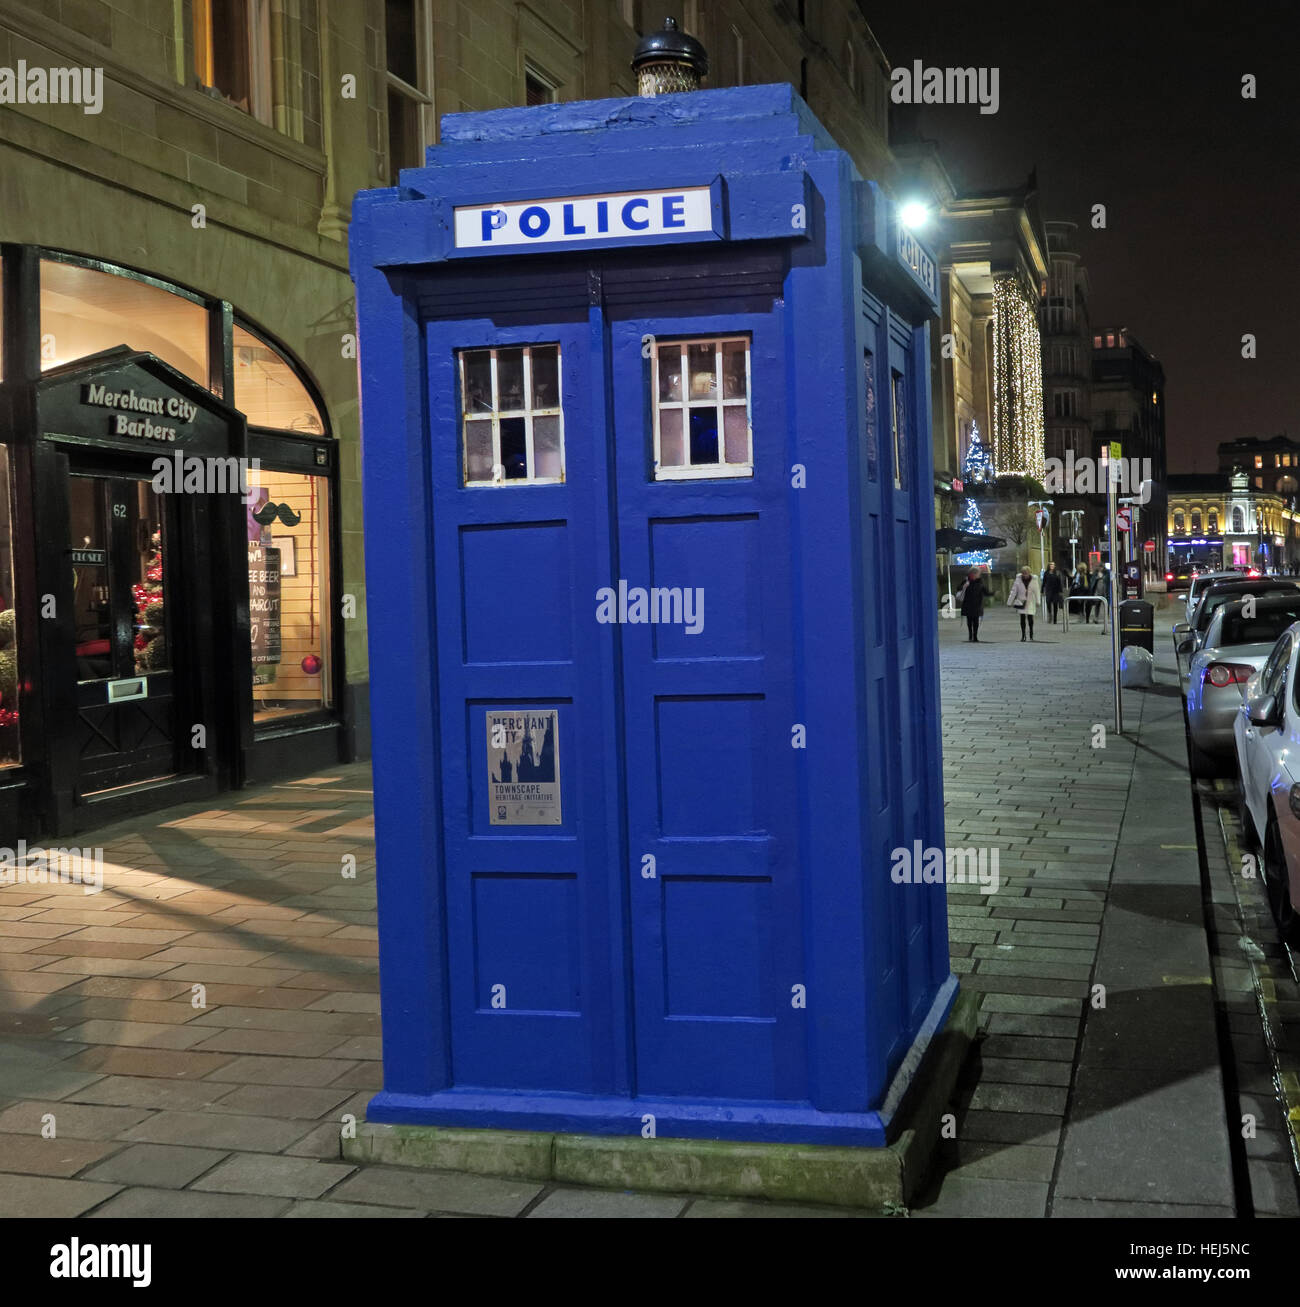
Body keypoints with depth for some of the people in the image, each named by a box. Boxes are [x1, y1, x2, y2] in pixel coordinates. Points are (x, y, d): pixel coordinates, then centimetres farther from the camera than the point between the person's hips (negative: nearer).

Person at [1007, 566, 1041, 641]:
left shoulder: (1034, 579, -6)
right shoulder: (1018, 579, -5)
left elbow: (1036, 591, -4)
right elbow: (1013, 591, -1)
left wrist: (1037, 602, -8)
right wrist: (1009, 602, -2)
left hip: (1030, 602, -1)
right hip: (1021, 602, 1)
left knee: (1030, 617, -4)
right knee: (1022, 618, 0)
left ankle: (1031, 635, 16)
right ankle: (1023, 635, 9)